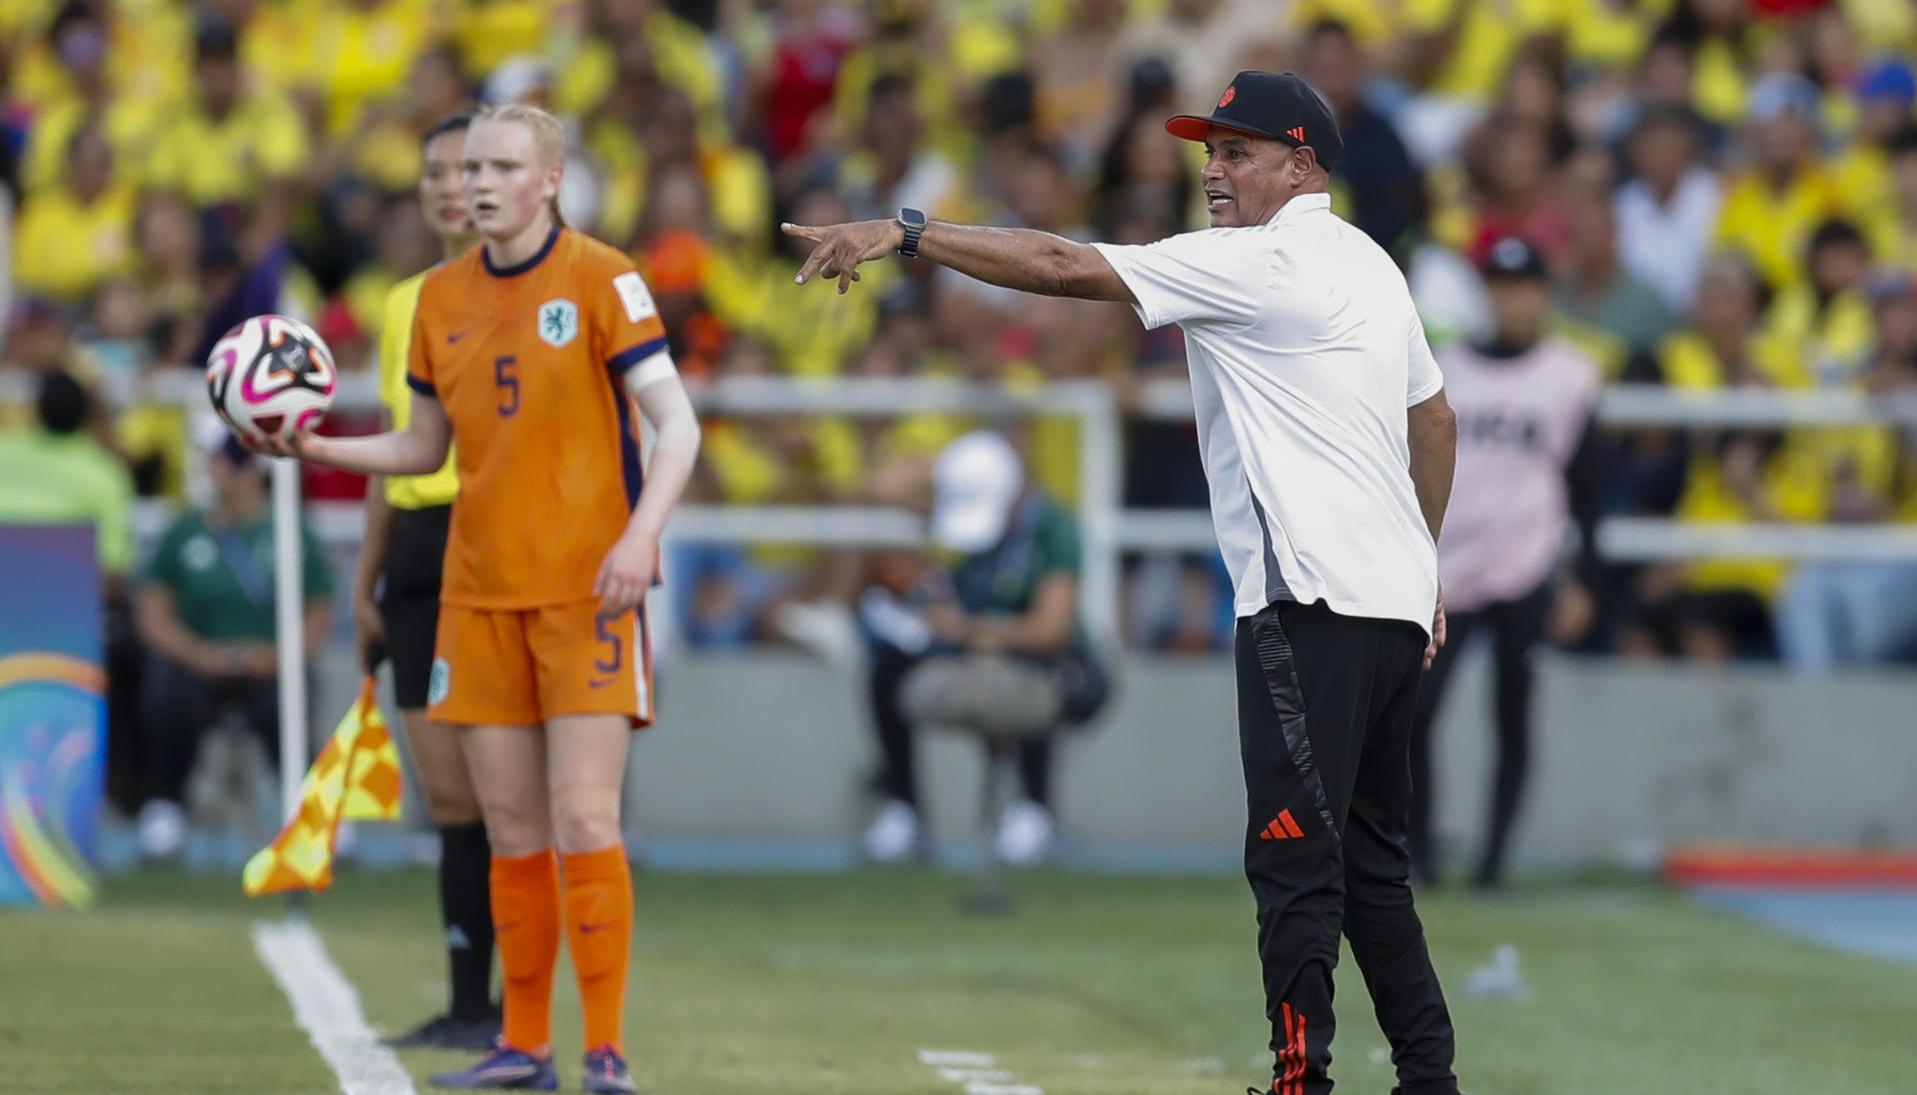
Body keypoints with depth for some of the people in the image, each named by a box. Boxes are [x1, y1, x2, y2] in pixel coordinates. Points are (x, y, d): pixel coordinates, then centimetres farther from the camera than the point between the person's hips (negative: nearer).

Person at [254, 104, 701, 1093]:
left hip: (588, 586, -5)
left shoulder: (599, 278, -6)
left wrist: (639, 535, -23)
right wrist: (321, 450, 1)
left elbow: (676, 423, -10)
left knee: (582, 823, -10)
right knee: (512, 834, 5)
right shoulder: (443, 296, 9)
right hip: (481, 593, 5)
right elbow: (423, 447, 18)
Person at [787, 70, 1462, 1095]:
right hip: (1393, 604, 10)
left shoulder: (1261, 264, -10)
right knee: (1371, 865, 14)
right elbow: (1436, 419, 27)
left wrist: (903, 233, -16)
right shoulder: (1368, 264, 18)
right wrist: (1423, 564, 35)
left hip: (1313, 604, -10)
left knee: (1294, 858, -10)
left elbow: (1067, 268, -16)